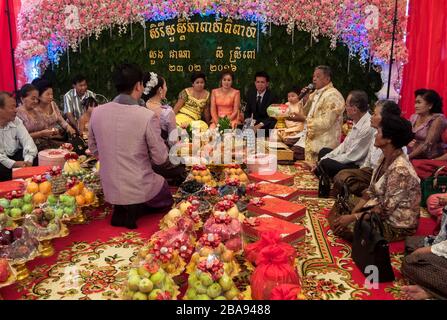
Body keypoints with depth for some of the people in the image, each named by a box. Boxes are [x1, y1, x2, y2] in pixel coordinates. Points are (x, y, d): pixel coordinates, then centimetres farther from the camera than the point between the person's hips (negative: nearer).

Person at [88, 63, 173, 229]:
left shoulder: (97, 112, -6)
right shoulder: (148, 116, -20)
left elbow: (94, 150, 8)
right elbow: (160, 158, -12)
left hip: (109, 189, 5)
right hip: (138, 189, -4)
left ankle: (121, 210, 13)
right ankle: (133, 210, 8)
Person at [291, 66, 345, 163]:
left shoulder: (332, 95, -12)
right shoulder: (315, 94, 16)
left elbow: (326, 122, -20)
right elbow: (305, 114, 19)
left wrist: (303, 119, -18)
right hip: (309, 138, 8)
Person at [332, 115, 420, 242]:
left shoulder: (399, 169, -30)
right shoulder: (385, 158, -2)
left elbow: (385, 209, -26)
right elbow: (372, 191, 5)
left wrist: (353, 217, -21)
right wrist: (353, 212, -5)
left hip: (397, 225, -8)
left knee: (343, 227, -16)